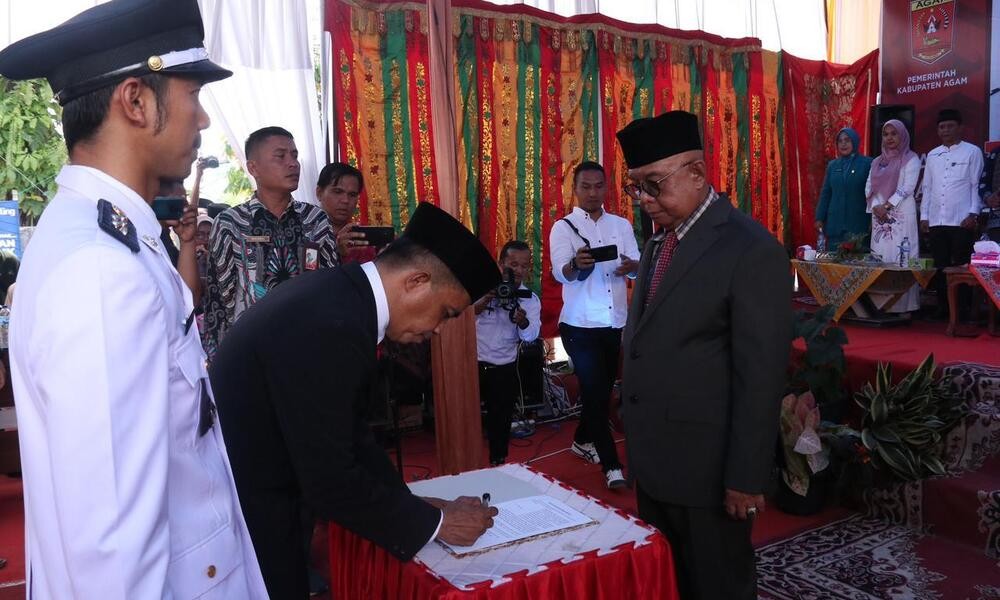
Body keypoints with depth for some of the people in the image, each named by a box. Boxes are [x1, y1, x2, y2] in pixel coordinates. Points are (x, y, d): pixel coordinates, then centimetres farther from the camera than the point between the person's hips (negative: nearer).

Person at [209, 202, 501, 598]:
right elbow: (330, 482, -27)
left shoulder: (342, 296, 0)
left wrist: (413, 504, 5)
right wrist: (433, 523, -14)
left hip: (252, 490, 9)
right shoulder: (329, 324, -30)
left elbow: (347, 429, 8)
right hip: (242, 509, -9)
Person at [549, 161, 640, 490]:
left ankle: (583, 440, 37)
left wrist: (630, 266, -24)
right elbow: (560, 271, -19)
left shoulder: (621, 225, 7)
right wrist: (576, 264, -42)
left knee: (604, 388, 16)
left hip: (615, 323, 5)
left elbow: (640, 266, -1)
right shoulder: (563, 228, -5)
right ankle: (612, 465, 4)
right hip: (580, 325, -5)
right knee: (594, 390, -3)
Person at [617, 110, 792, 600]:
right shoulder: (658, 241, 9)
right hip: (654, 460, 8)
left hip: (707, 466, -7)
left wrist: (746, 477, -16)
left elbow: (761, 375, -17)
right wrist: (637, 443, 11)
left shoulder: (751, 250, -16)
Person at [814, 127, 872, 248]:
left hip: (859, 224, -3)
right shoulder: (832, 165, 10)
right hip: (835, 223, 4)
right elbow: (825, 193, 12)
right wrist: (820, 218, 6)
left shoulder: (867, 163, -2)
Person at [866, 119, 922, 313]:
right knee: (880, 258, 2)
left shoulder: (911, 159, 1)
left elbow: (907, 188, -9)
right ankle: (880, 304, 5)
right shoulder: (877, 161, 17)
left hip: (901, 215, -5)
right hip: (879, 216, 5)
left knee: (900, 257, -9)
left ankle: (903, 305, -8)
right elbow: (869, 187, 11)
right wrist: (875, 207, -5)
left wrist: (887, 206, -14)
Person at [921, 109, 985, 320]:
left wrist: (973, 213, -9)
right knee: (940, 266, 7)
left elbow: (976, 185, -1)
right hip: (936, 221, 4)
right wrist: (924, 216, 10)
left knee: (962, 267, -1)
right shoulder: (932, 155, 15)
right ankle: (943, 308, 15)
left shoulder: (972, 152, 2)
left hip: (962, 221, -4)